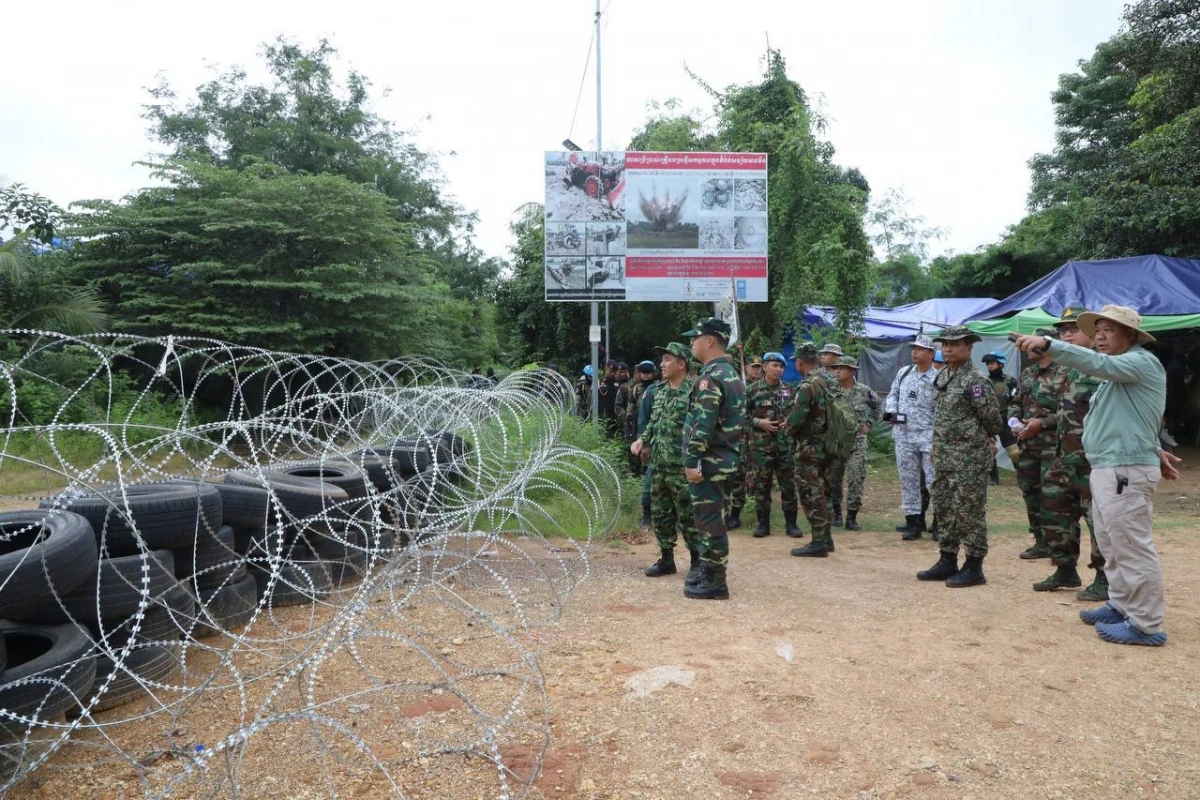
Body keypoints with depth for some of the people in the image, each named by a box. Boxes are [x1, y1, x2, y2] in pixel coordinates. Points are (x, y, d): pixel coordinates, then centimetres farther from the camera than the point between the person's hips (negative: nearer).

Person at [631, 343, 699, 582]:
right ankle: (666, 558, 25)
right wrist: (642, 440, 6)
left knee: (688, 516, -1)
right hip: (657, 465, 8)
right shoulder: (659, 391, 12)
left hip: (682, 466, -8)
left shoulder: (694, 391, -12)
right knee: (660, 514, 13)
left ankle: (697, 563, 10)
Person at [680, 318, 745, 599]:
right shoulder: (731, 373, 15)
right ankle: (709, 574, 27)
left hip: (709, 460, -10)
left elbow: (702, 425, -23)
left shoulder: (711, 377, -17)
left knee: (709, 520, -3)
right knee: (711, 519, 17)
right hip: (724, 456, 10)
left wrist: (692, 461, -21)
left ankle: (714, 583, 4)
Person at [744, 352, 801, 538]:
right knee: (761, 485, 3)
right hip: (761, 445, -2)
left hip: (786, 444, 3)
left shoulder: (789, 390, 10)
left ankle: (791, 523, 14)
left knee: (789, 484, 4)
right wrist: (758, 422, -13)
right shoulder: (752, 390, -1)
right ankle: (763, 524, 13)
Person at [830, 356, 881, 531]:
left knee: (857, 477, -5)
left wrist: (868, 423, 9)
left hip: (857, 440, 0)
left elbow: (877, 407, 18)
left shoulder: (864, 390, 1)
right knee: (833, 477, 6)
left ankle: (852, 517, 2)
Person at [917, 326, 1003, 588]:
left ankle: (974, 568, 8)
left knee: (969, 511, -2)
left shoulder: (975, 380, -14)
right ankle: (947, 562, 25)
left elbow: (992, 418, -13)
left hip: (969, 457, -9)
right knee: (943, 508, 14)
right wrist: (937, 445, 15)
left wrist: (975, 439, 2)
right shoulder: (943, 377, 13)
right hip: (944, 456, 9)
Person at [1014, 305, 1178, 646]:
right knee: (1112, 546, 18)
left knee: (1133, 548, -5)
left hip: (1126, 472, -10)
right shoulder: (1117, 373, 20)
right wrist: (1155, 451, 14)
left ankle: (1147, 626, 2)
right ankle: (1122, 606, 29)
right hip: (1107, 470, 10)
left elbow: (1097, 363, -28)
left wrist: (1047, 344, -36)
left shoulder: (1142, 361, -10)